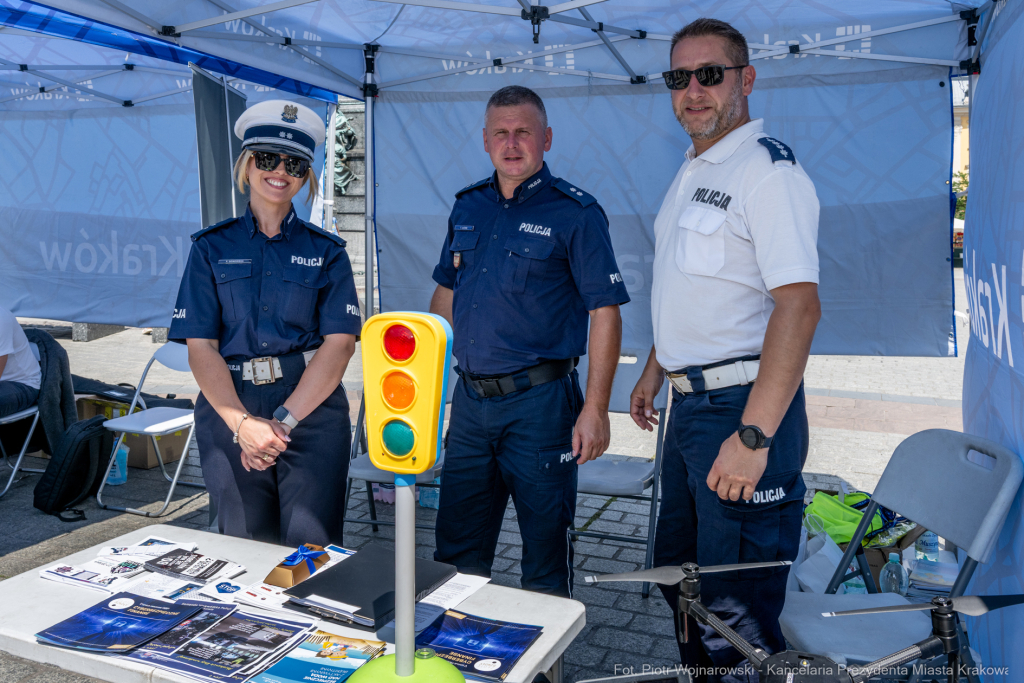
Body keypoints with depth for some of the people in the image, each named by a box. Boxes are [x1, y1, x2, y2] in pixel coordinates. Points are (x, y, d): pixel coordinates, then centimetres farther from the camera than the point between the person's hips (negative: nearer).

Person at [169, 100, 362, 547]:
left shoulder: (326, 251, 7)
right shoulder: (211, 247, 8)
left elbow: (339, 342, -3)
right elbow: (201, 346, -1)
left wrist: (284, 420, -14)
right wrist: (242, 422, -15)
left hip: (313, 410, -1)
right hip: (229, 409, 1)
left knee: (311, 549, -3)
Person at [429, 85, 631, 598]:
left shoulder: (575, 213, -7)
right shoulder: (467, 207, 10)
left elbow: (605, 312, -10)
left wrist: (595, 409, -15)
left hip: (538, 402, -5)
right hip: (469, 397, 5)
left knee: (545, 547, 7)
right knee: (456, 546, 15)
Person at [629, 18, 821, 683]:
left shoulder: (768, 169, -14)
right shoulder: (692, 173, 15)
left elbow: (799, 306, -24)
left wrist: (754, 434, -29)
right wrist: (654, 372, 23)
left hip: (743, 406, -9)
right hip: (689, 405, 10)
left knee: (736, 609, 0)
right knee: (681, 577, 22)